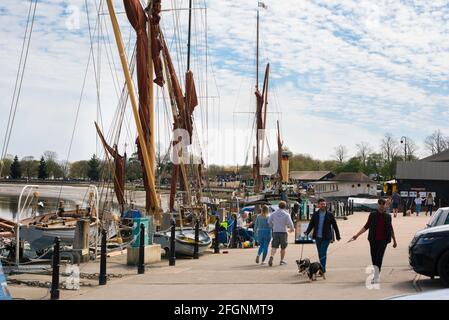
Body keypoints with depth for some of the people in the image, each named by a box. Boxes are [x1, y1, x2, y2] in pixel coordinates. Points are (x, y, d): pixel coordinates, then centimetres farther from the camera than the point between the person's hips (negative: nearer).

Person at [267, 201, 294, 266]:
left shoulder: (273, 214, 3)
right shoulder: (286, 214, -7)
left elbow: (269, 222, 4)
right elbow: (290, 223, -9)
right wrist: (292, 229, 11)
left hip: (275, 232, 2)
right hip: (283, 232, -2)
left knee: (274, 247, 0)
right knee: (283, 247, 12)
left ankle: (271, 256, -25)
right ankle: (282, 260, 18)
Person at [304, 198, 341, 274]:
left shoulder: (330, 215, -3)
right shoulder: (315, 214, 4)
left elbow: (335, 226, 3)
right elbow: (311, 224, 6)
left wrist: (338, 236, 5)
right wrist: (307, 232, -9)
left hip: (326, 237, -4)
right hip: (317, 237, 4)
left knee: (323, 253, -12)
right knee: (320, 253, 11)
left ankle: (322, 269, -8)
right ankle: (322, 268, 22)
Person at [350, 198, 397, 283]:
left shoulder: (388, 216, 8)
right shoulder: (372, 215, 5)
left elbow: (391, 229, 18)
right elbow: (366, 226, 7)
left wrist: (394, 240, 22)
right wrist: (357, 235, 1)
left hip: (383, 240, -1)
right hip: (373, 240, 1)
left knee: (379, 258, -11)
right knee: (374, 258, 6)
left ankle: (376, 277, -13)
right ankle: (376, 275, 23)